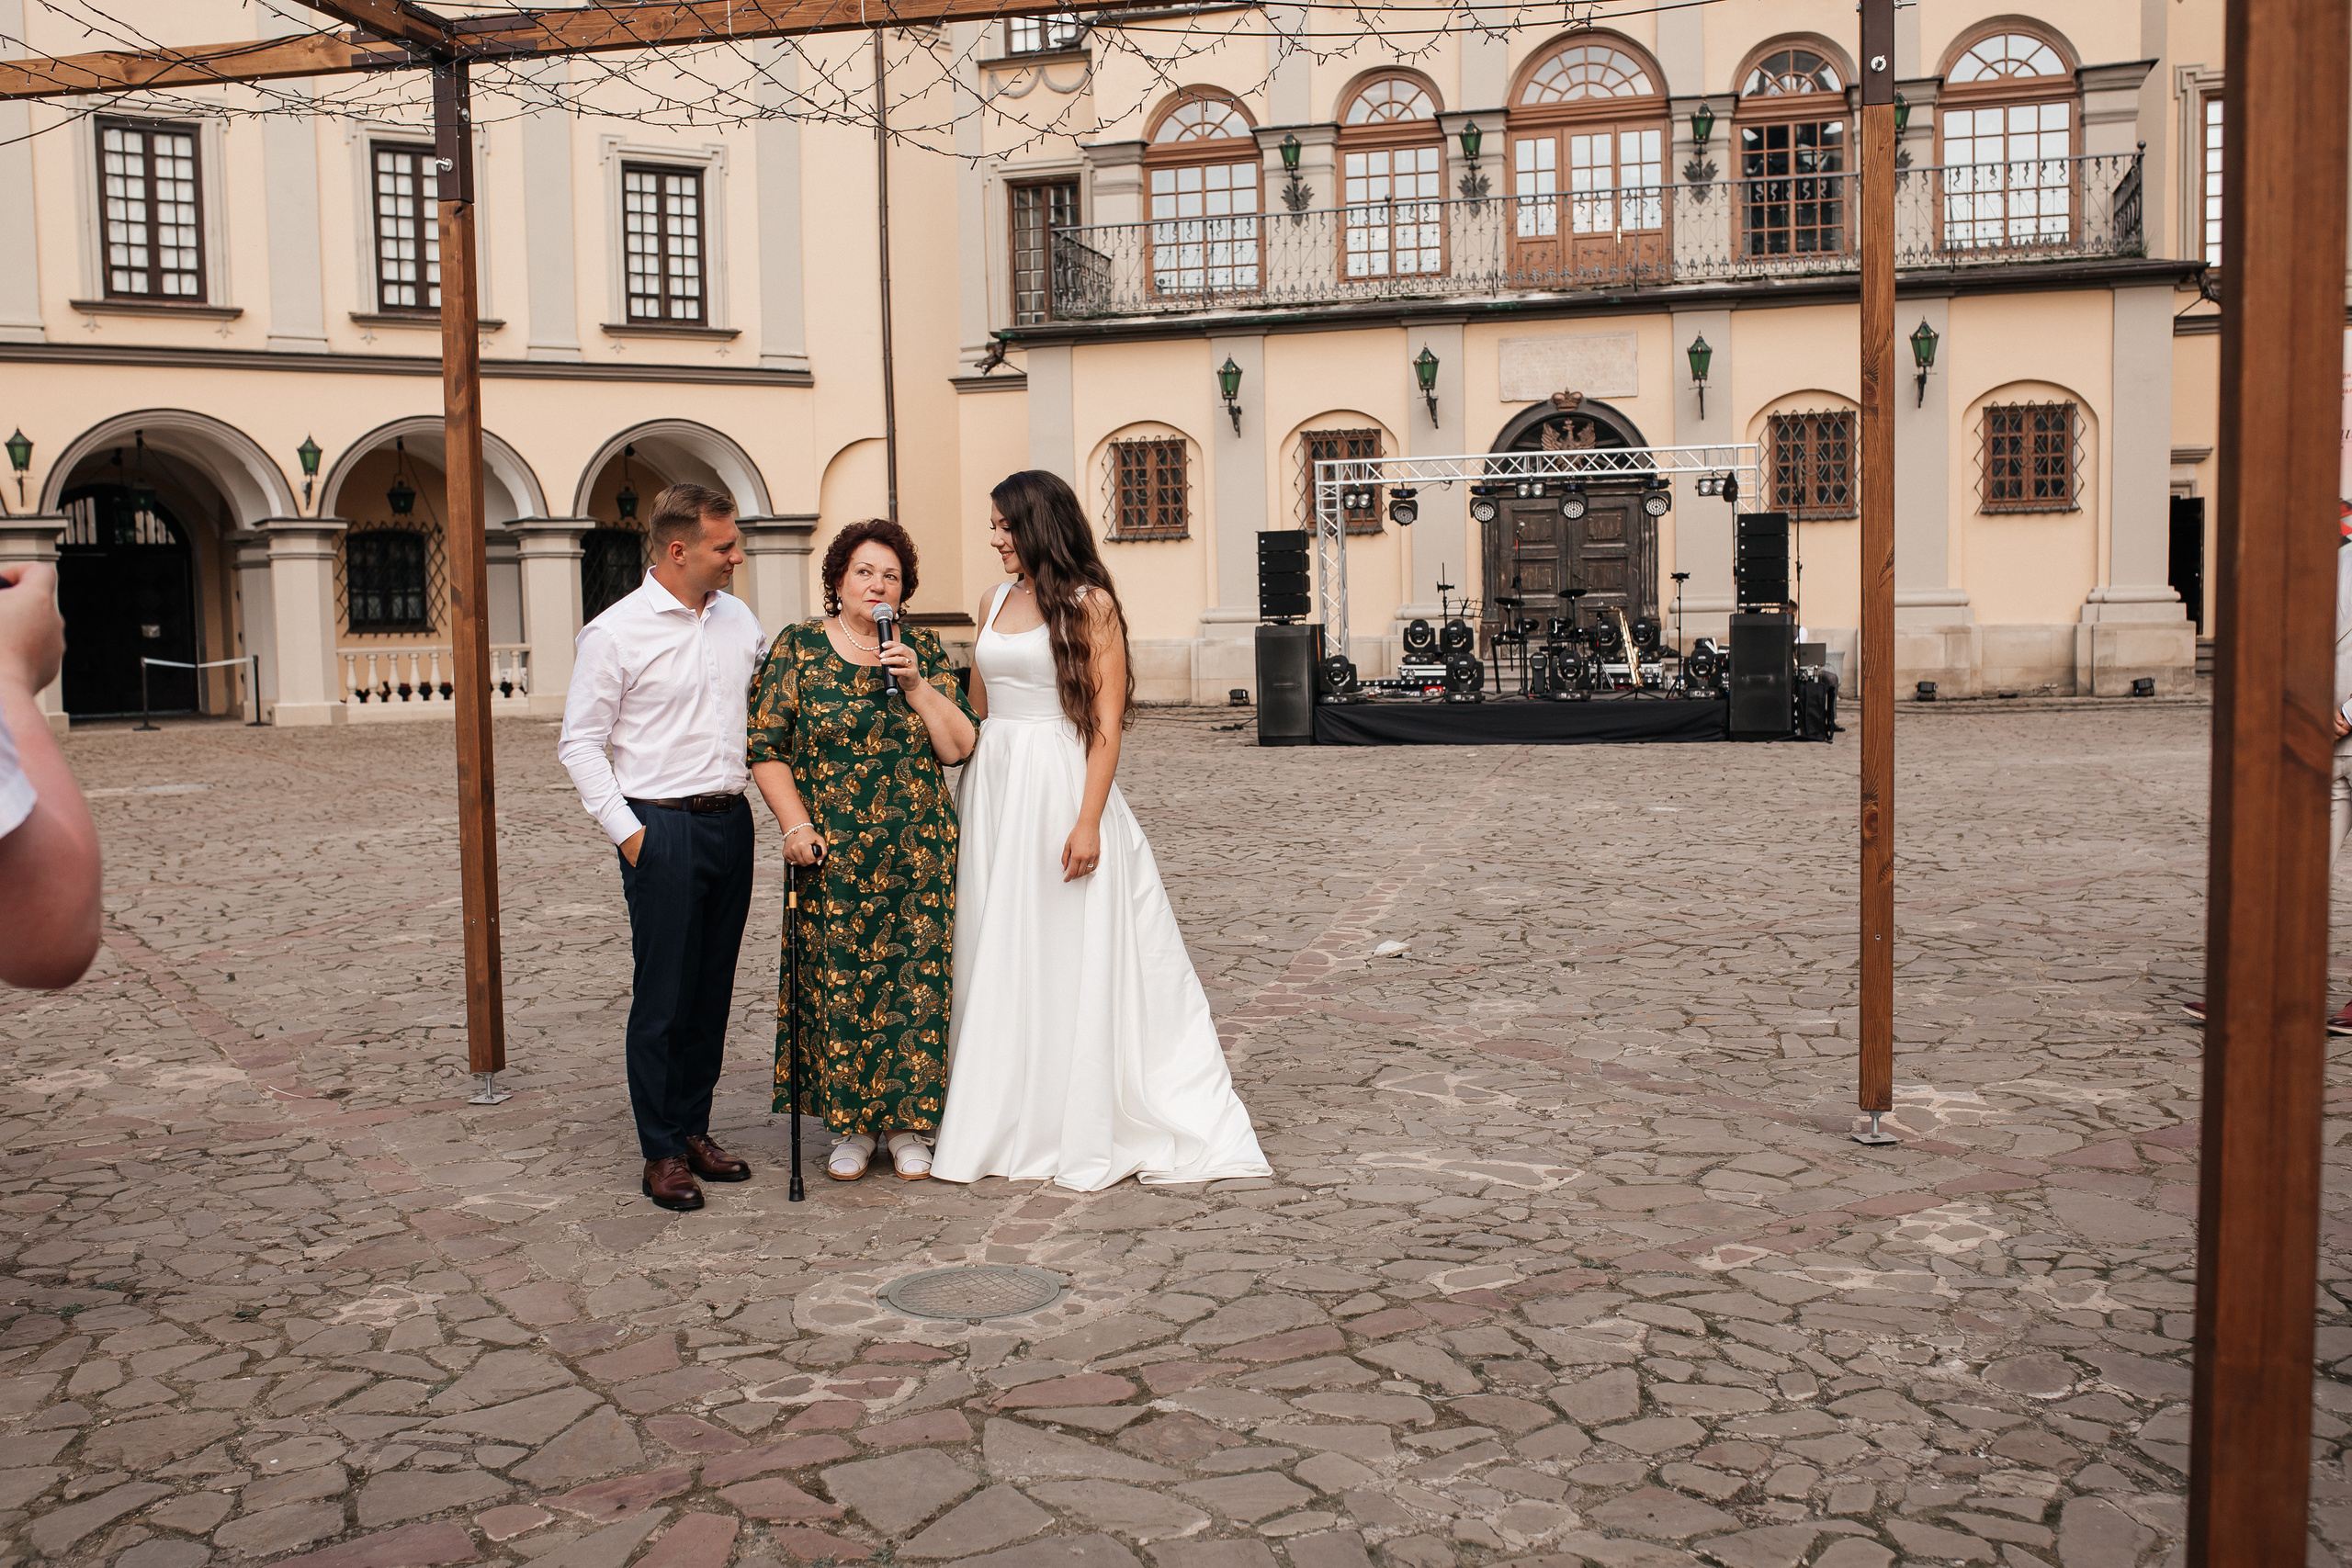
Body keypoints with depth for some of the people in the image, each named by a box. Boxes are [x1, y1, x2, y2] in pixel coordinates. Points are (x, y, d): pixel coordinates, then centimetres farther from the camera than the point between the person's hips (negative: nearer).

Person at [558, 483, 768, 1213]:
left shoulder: (739, 619, 10)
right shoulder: (615, 632, -6)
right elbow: (579, 742, -4)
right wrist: (625, 830, -10)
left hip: (732, 819, 6)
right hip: (663, 829, -5)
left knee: (713, 988, 11)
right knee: (663, 995, -1)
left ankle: (694, 1129, 23)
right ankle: (661, 1152, 8)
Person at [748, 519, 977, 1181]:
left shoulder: (924, 650, 8)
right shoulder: (798, 648, 3)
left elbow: (959, 747, 1)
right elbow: (766, 747, 0)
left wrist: (917, 685, -10)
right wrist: (796, 824, -9)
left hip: (918, 853, 1)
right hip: (832, 854, -1)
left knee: (914, 980, 2)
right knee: (836, 983, 1)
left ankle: (909, 1124, 15)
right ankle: (850, 1125, 16)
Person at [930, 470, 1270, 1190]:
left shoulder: (1091, 605, -7)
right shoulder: (996, 602, 12)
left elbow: (1106, 723, -11)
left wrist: (1088, 821, -17)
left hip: (1062, 786, -7)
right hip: (994, 788, 7)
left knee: (1073, 960, 0)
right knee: (998, 959, 10)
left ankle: (1082, 1135, 10)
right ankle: (1005, 1124, 22)